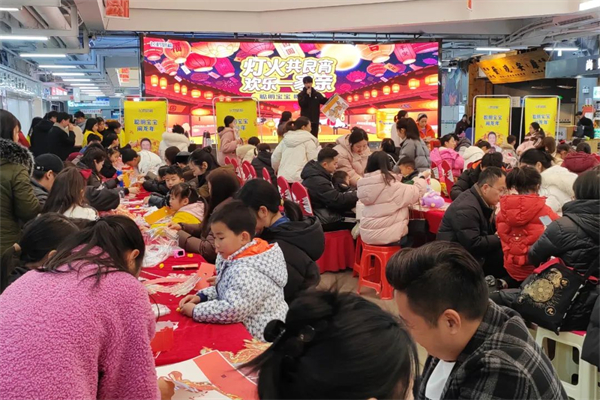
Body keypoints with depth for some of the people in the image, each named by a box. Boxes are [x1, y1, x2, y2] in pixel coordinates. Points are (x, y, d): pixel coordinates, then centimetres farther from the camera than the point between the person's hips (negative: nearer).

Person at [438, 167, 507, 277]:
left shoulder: (483, 201, 6)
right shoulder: (466, 208, -24)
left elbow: (490, 230, 11)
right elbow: (472, 244, -26)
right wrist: (498, 238, -16)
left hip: (473, 256, 9)